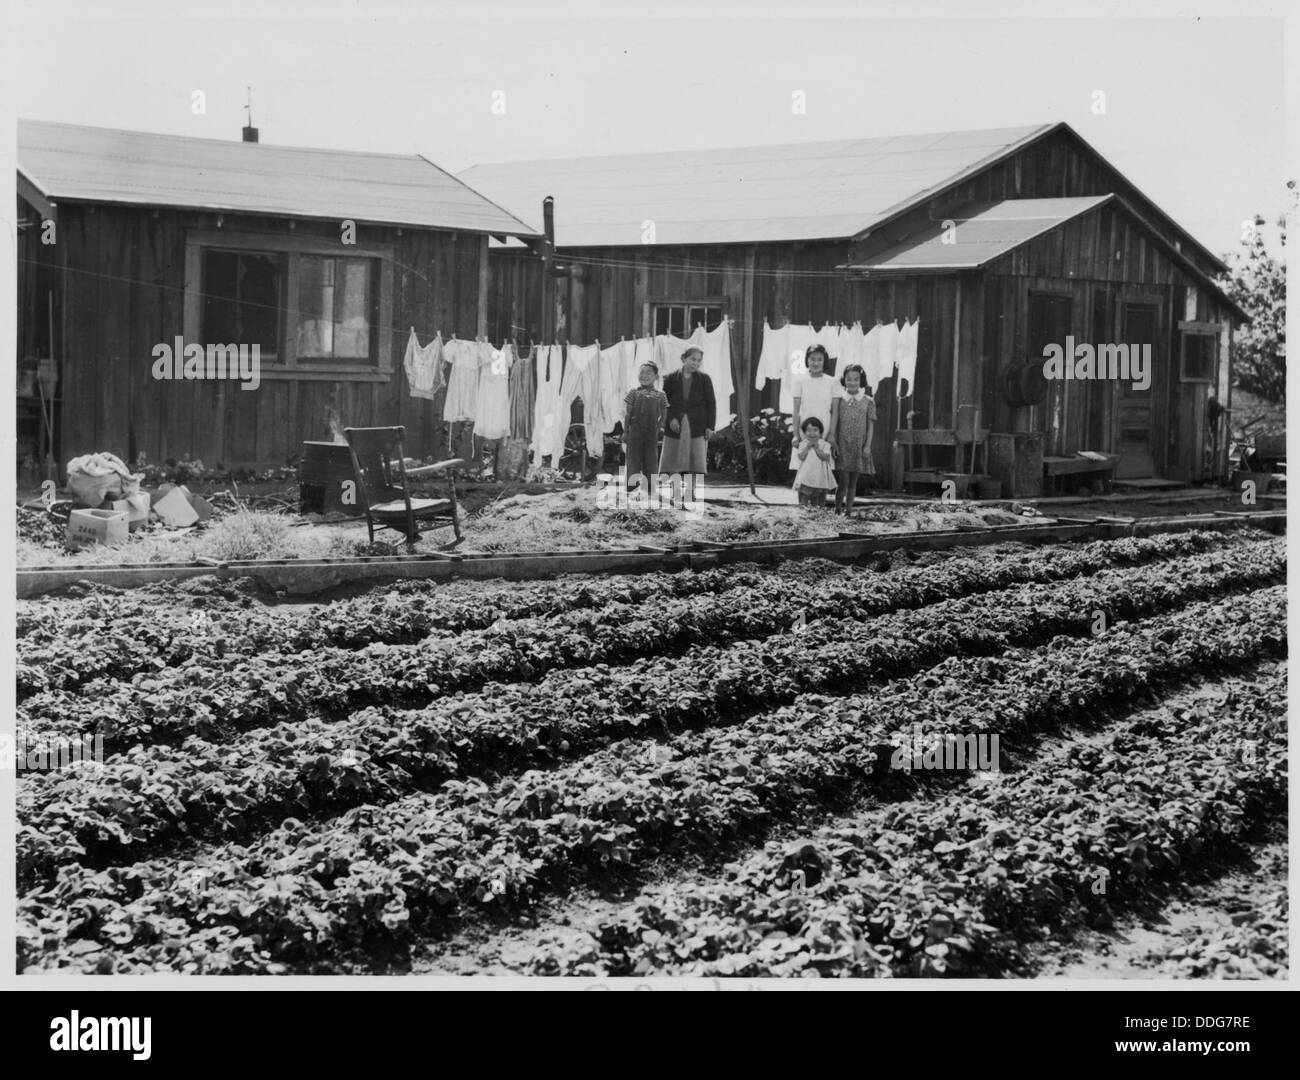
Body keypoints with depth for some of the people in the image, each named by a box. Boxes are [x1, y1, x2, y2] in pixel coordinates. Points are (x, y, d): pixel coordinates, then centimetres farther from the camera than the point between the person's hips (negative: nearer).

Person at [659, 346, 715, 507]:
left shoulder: (704, 379, 3)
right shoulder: (671, 379, 4)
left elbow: (711, 404, 3)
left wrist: (710, 426, -4)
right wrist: (671, 419, -11)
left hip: (697, 426, 0)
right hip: (676, 426, 1)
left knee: (695, 462, -2)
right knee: (673, 461, -1)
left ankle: (690, 493, 3)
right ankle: (675, 494, 3)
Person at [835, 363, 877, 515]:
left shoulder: (868, 401, 4)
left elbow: (870, 425, 4)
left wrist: (868, 445, -3)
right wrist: (833, 443, -3)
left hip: (859, 446, 1)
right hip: (841, 445, -1)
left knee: (853, 481, 6)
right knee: (843, 480, -9)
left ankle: (848, 510, 13)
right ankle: (837, 509, -1)